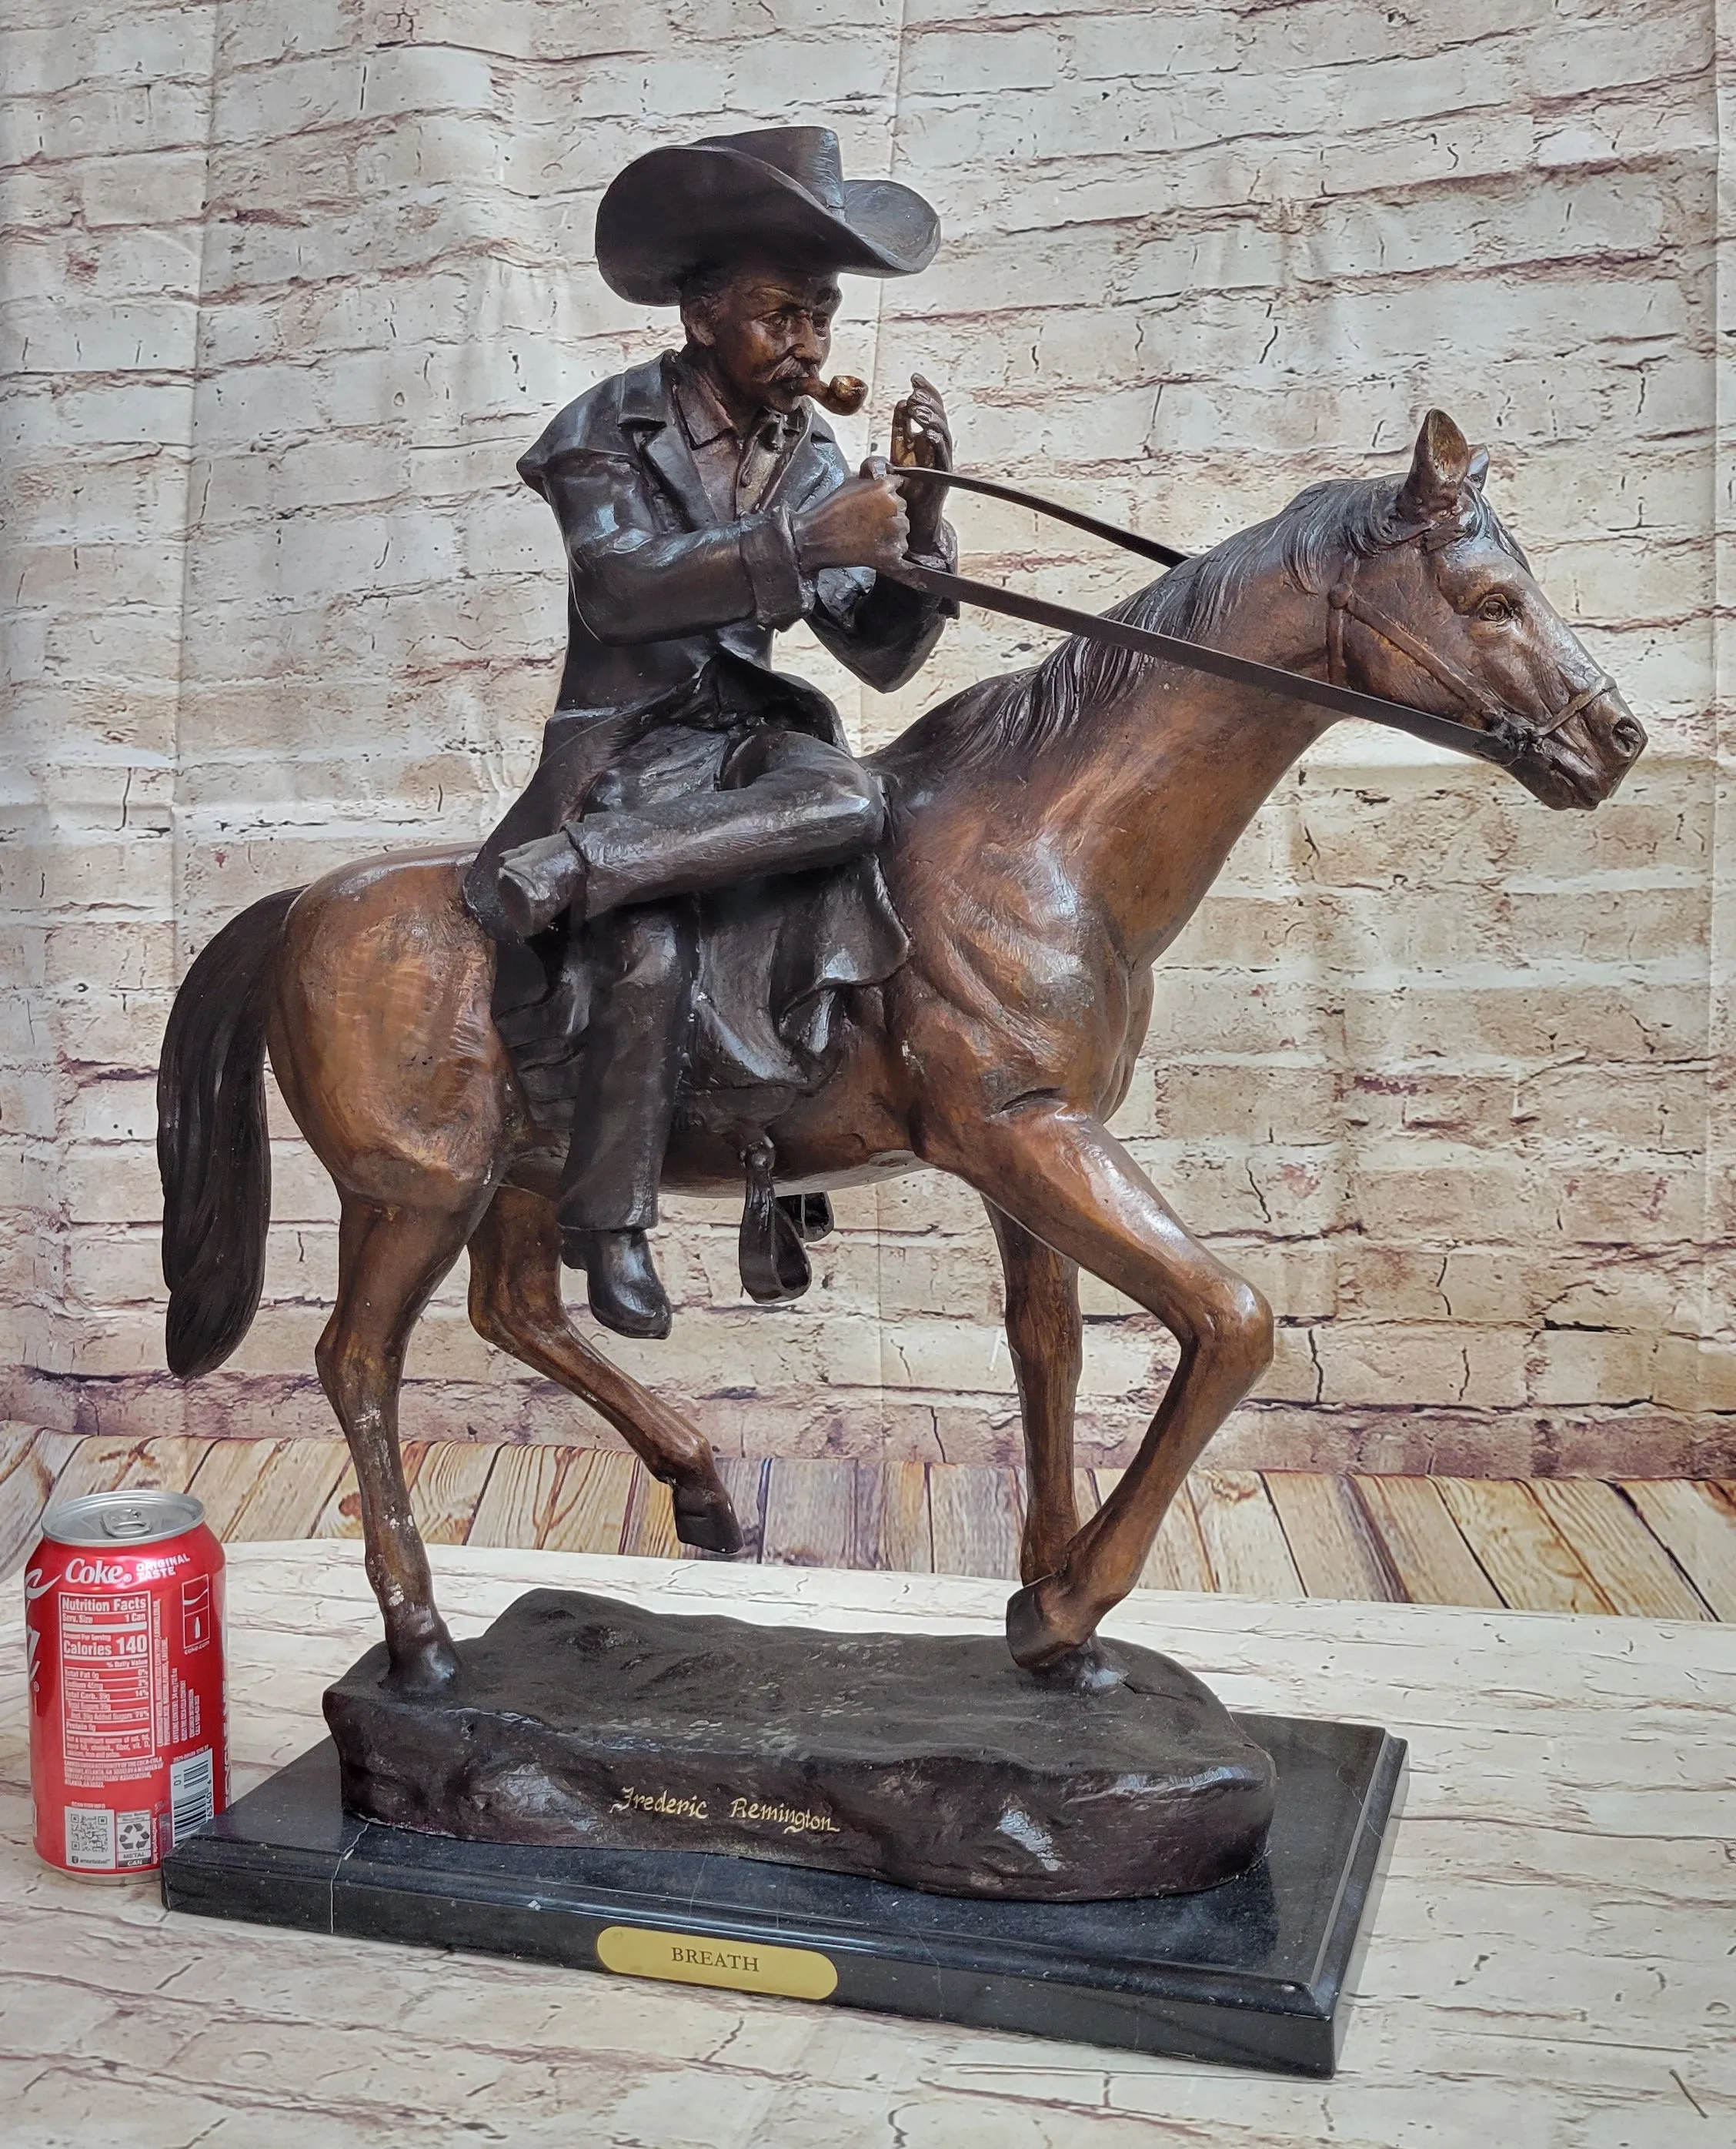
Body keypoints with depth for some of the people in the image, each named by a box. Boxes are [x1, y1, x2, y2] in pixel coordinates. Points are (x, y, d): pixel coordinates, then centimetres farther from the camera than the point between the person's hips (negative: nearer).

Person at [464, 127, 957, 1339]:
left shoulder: (812, 460, 13)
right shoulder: (613, 431, 0)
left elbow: (884, 655, 9)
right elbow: (620, 591, -20)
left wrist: (917, 516, -8)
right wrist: (804, 541, -29)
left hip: (750, 731, 4)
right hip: (629, 744, -4)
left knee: (854, 802, -31)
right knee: (650, 954, -30)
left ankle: (549, 871, -29)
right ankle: (608, 1226, -12)